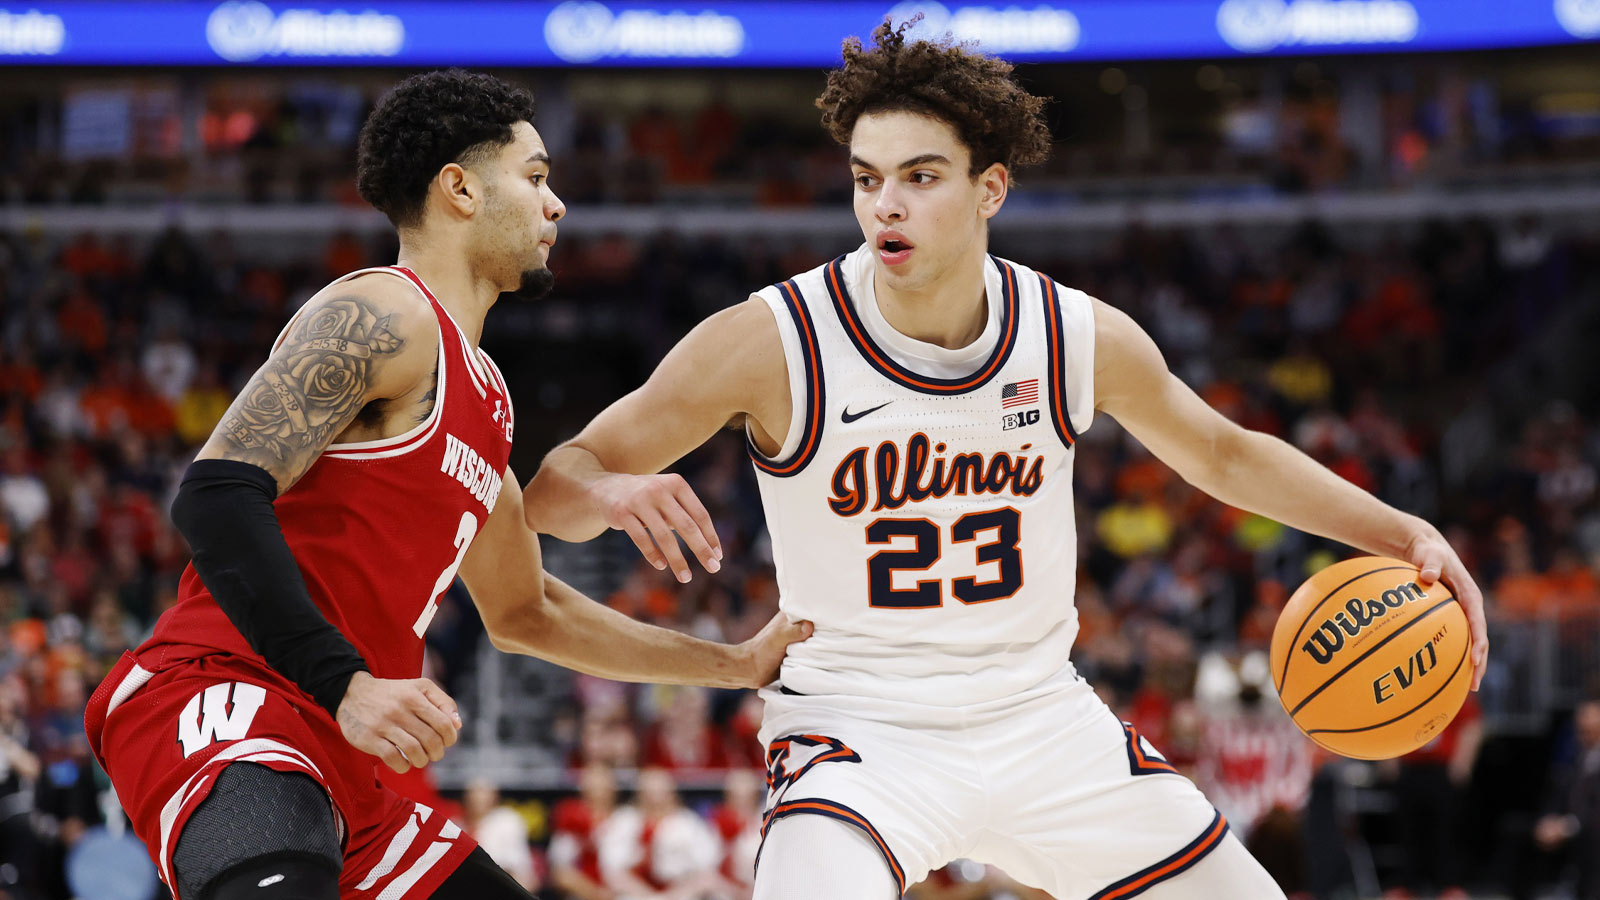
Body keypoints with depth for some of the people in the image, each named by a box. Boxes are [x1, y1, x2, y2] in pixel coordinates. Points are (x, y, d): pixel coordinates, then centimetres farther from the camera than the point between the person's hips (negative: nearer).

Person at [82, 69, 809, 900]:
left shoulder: (481, 397, 24)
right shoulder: (384, 316, -6)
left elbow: (522, 613, 37)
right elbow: (217, 494, -18)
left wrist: (734, 665, 35)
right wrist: (344, 683, -26)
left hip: (334, 763, 11)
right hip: (220, 703, -11)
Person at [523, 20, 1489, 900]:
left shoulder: (1081, 337, -6)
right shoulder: (775, 342, -17)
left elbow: (1222, 454, 14)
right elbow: (551, 484, -12)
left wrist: (1407, 535, 4)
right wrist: (611, 489, -36)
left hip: (1040, 717, 5)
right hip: (861, 734, -4)